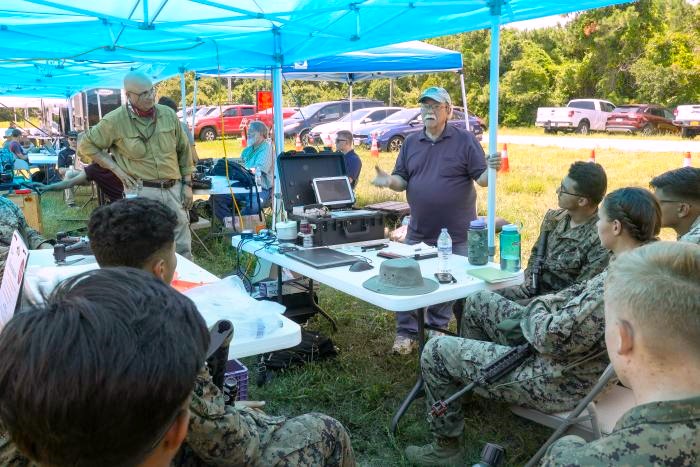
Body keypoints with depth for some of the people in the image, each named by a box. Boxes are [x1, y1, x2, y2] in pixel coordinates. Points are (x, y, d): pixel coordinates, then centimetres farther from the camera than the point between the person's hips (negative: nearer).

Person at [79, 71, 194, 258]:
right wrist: (116, 168, -4)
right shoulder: (115, 120, -5)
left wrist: (187, 185, 8)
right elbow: (86, 145, 4)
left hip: (174, 188, 4)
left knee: (183, 248, 10)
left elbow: (184, 150, 12)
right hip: (142, 192, -3)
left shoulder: (168, 114, 4)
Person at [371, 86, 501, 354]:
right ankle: (406, 333, 17)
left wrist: (491, 170, -29)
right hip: (419, 232, 3)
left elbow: (481, 179, -7)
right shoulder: (411, 142, 9)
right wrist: (388, 181, -14)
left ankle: (436, 329, 23)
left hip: (457, 234, -3)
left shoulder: (465, 140, -4)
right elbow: (402, 180, 7)